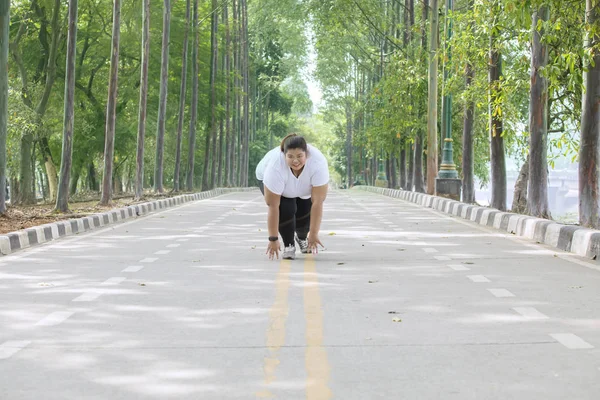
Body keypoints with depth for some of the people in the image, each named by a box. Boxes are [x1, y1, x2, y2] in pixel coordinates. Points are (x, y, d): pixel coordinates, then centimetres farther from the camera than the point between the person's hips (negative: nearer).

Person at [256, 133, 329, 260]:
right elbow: (273, 206, -35)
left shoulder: (318, 163, -39)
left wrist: (313, 235, -33)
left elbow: (318, 202, -35)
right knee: (286, 209, -22)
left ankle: (302, 237, 22)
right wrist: (273, 239, -32)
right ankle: (288, 245, -1)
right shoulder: (275, 167, -41)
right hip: (268, 178, -2)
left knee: (306, 211, -8)